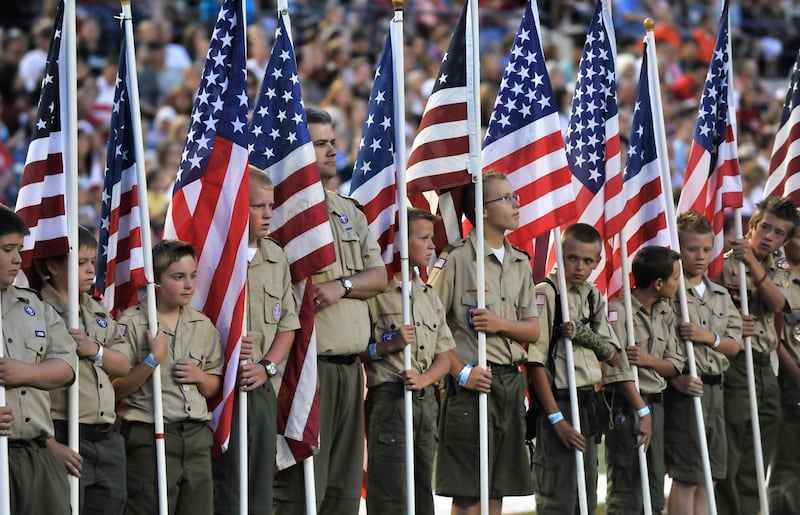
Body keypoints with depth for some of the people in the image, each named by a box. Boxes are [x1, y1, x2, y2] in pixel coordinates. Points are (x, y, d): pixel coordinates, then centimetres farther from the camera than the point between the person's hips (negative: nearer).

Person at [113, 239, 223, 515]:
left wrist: (199, 376, -1)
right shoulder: (132, 322, -5)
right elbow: (116, 389, -9)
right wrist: (153, 360, -17)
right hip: (149, 437, -5)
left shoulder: (202, 325, 12)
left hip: (197, 436, 5)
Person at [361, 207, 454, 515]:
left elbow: (443, 359, 14)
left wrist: (424, 379, -5)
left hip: (425, 398, 7)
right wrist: (389, 345, -20)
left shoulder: (429, 296, 16)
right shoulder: (376, 292, -7)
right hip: (389, 397, -7)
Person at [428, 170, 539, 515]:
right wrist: (461, 372, -17)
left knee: (498, 487, 9)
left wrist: (501, 324, -6)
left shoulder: (520, 263, 14)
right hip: (472, 382, -6)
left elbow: (533, 330, 15)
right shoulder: (456, 259, -7)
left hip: (511, 381, 6)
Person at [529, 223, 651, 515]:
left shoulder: (594, 297, 11)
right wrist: (556, 418, -18)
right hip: (556, 403, -8)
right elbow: (535, 362, -15)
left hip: (588, 403, 8)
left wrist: (582, 334, -13)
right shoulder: (546, 293, -11)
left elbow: (613, 356, 8)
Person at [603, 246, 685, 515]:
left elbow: (675, 365, 10)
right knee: (626, 489, -8)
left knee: (655, 491, 10)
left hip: (655, 405, 8)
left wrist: (648, 360, -11)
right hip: (624, 404, -8)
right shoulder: (618, 310, -12)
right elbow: (614, 367, -15)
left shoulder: (666, 313, 12)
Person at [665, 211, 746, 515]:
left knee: (708, 478, 8)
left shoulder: (721, 295, 14)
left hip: (714, 388, 7)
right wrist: (675, 379, -24)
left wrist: (709, 337, -8)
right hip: (684, 388, -7)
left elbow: (734, 345, 12)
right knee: (686, 477, -4)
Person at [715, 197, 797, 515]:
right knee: (727, 460, -6)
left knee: (756, 465, 9)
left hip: (765, 372, 7)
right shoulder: (726, 265, -4)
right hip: (734, 368, -7)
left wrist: (753, 263, -20)